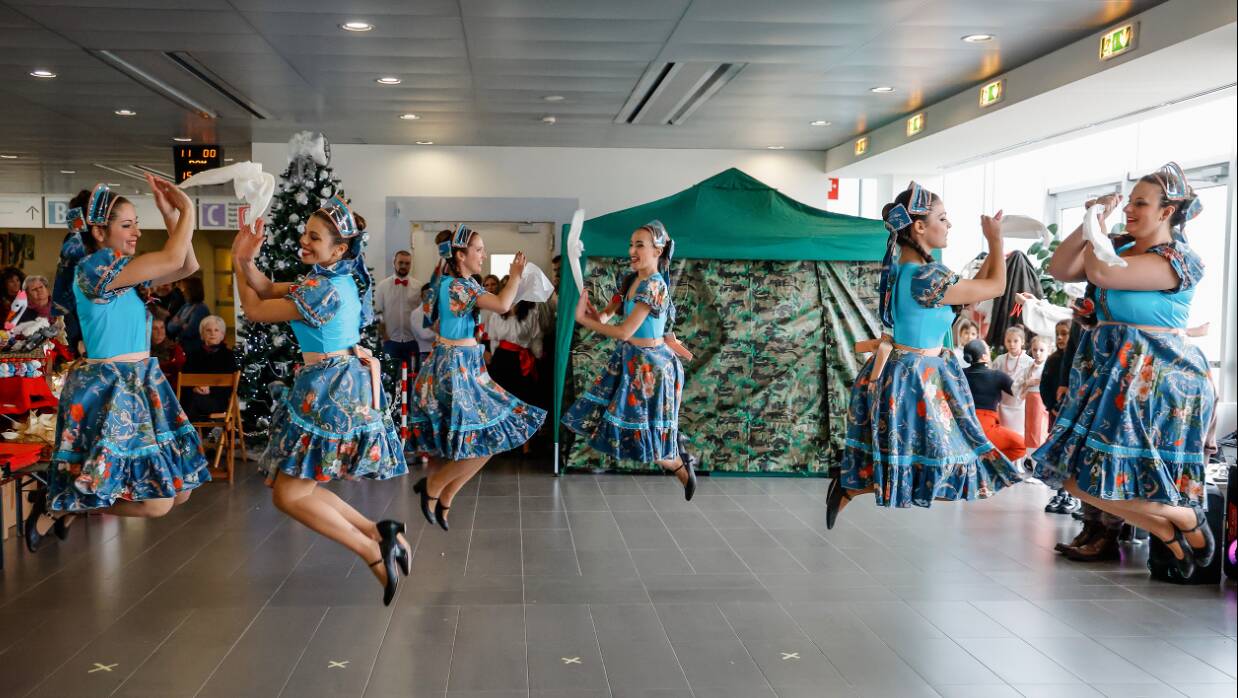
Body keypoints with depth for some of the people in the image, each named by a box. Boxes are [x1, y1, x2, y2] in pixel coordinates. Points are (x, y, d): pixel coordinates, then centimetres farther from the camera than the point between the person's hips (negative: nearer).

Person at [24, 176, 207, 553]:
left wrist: (171, 215, 5)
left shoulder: (127, 272, 13)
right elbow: (172, 259, -20)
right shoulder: (94, 266, -14)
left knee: (178, 491, 10)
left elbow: (188, 266, 12)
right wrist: (187, 208, -8)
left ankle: (72, 500, 26)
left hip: (142, 385, 9)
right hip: (107, 390, -9)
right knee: (156, 503, -11)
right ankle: (57, 505, 10)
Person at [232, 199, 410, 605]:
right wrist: (247, 261, -7)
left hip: (330, 390, -10)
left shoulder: (324, 289, -19)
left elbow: (255, 310, -10)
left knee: (287, 495, -5)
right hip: (335, 385, 10)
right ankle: (377, 533, 10)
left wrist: (237, 263, 4)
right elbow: (270, 290, 11)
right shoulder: (334, 278, 11)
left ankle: (373, 554, -3)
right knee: (296, 487, 13)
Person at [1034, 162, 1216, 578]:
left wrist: (1099, 226, -7)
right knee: (1076, 475, 4)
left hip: (1155, 378, -8)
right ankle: (1168, 535, 15)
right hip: (1110, 373, 8)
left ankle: (1189, 520, 9)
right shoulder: (1120, 247, 11)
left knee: (1091, 478, -11)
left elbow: (1101, 273, -23)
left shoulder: (1181, 260, -13)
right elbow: (1059, 270, 8)